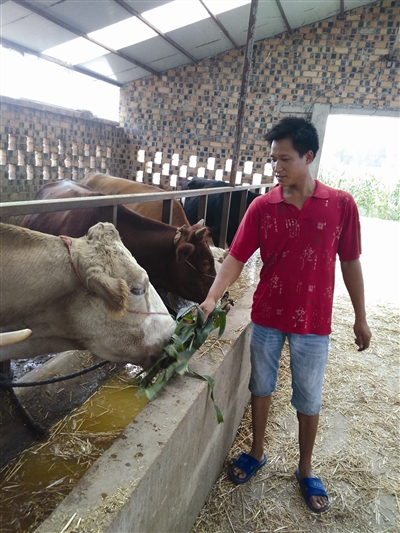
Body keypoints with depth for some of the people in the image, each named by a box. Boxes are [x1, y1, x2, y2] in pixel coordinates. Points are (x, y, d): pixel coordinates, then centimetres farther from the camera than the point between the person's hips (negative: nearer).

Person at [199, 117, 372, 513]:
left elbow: (350, 263, -1)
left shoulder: (341, 204, -8)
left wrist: (360, 318, 4)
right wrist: (211, 299, -24)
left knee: (308, 399, 15)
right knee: (261, 387, 18)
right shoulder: (262, 207, -7)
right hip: (267, 317, 1)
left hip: (313, 322, 0)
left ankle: (305, 471, 39)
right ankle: (256, 453, 42)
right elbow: (236, 257, -10)